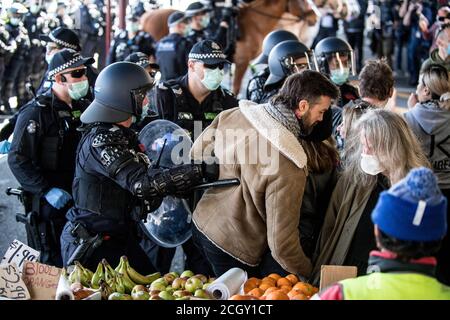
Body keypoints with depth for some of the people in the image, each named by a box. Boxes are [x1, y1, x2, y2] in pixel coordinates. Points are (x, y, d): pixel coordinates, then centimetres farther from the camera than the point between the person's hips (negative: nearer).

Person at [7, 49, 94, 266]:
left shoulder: (83, 108, 11)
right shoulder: (36, 112, -13)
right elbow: (18, 159, -16)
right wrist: (47, 191, -22)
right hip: (53, 204, -7)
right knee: (55, 264, -1)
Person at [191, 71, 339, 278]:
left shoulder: (232, 114, -10)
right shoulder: (288, 167, -30)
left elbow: (196, 156, 6)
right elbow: (281, 243, -26)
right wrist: (310, 274, -7)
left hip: (201, 222, 6)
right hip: (235, 251, -6)